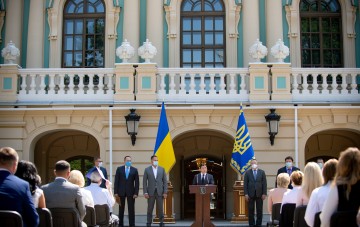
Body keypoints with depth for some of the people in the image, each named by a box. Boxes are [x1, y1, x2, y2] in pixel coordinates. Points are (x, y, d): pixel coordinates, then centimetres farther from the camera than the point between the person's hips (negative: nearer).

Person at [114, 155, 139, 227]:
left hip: (131, 192, 0)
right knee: (121, 209, 8)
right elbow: (116, 181, 0)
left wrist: (136, 193, -7)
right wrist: (116, 192, -5)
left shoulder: (134, 170, 3)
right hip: (121, 192, 0)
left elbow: (136, 182, 1)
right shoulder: (119, 169, 3)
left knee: (131, 210, 1)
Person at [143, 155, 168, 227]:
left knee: (160, 208, 2)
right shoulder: (147, 169, 3)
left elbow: (165, 181, 5)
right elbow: (144, 182, 2)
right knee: (150, 209, 3)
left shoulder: (162, 169, 7)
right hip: (151, 192, -1)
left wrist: (165, 192, -2)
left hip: (160, 192, 1)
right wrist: (145, 192, -6)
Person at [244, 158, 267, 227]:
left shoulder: (262, 172, 6)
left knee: (259, 211, 3)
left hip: (259, 194, 1)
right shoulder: (247, 172, 4)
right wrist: (246, 194, -6)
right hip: (250, 194, -1)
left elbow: (264, 183, 4)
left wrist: (264, 193, -4)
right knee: (251, 211, 2)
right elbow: (245, 184, 2)